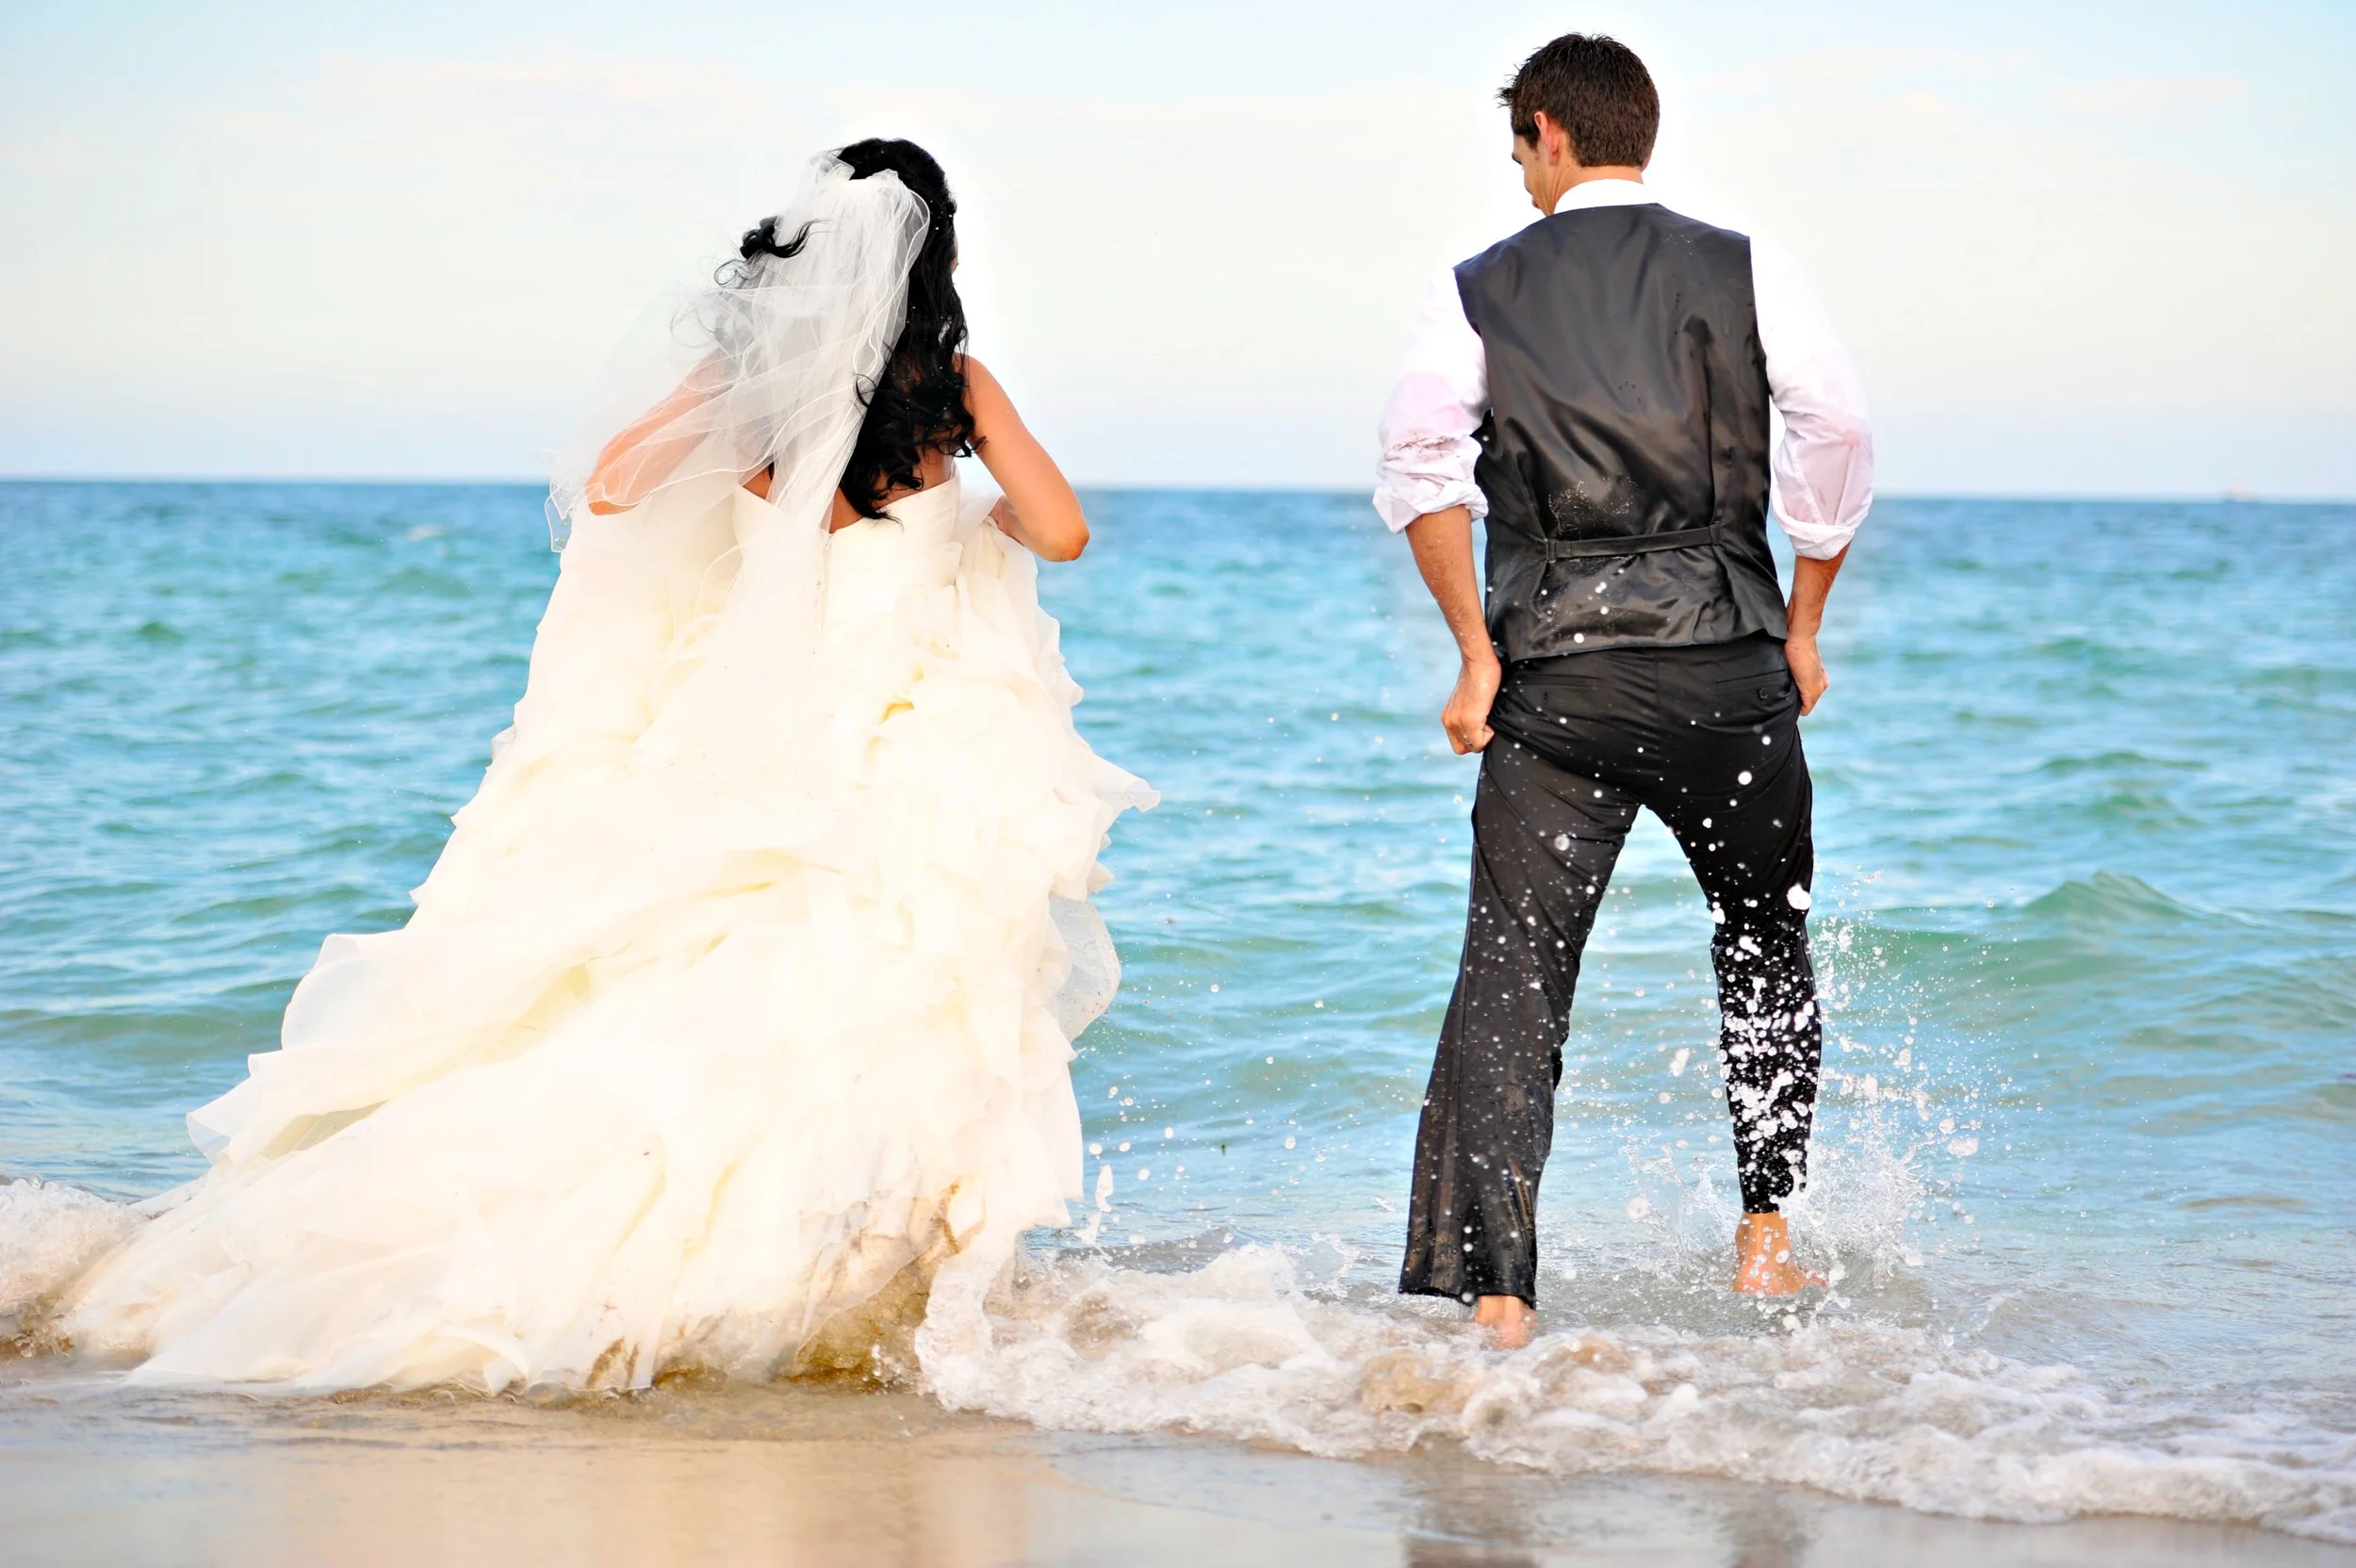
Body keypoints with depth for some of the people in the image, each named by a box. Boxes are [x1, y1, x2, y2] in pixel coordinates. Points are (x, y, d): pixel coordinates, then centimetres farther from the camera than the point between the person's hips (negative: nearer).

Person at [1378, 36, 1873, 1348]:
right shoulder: (1745, 270, 7)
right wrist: (1804, 627, 5)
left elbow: (1421, 462, -6)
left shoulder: (1478, 292, 6)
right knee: (1769, 946, 21)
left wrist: (1478, 654, -3)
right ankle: (1766, 1233, 19)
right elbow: (1839, 431, -3)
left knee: (1512, 976, 2)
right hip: (1724, 655, 1)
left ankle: (1495, 1293, -6)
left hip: (1555, 665, 0)